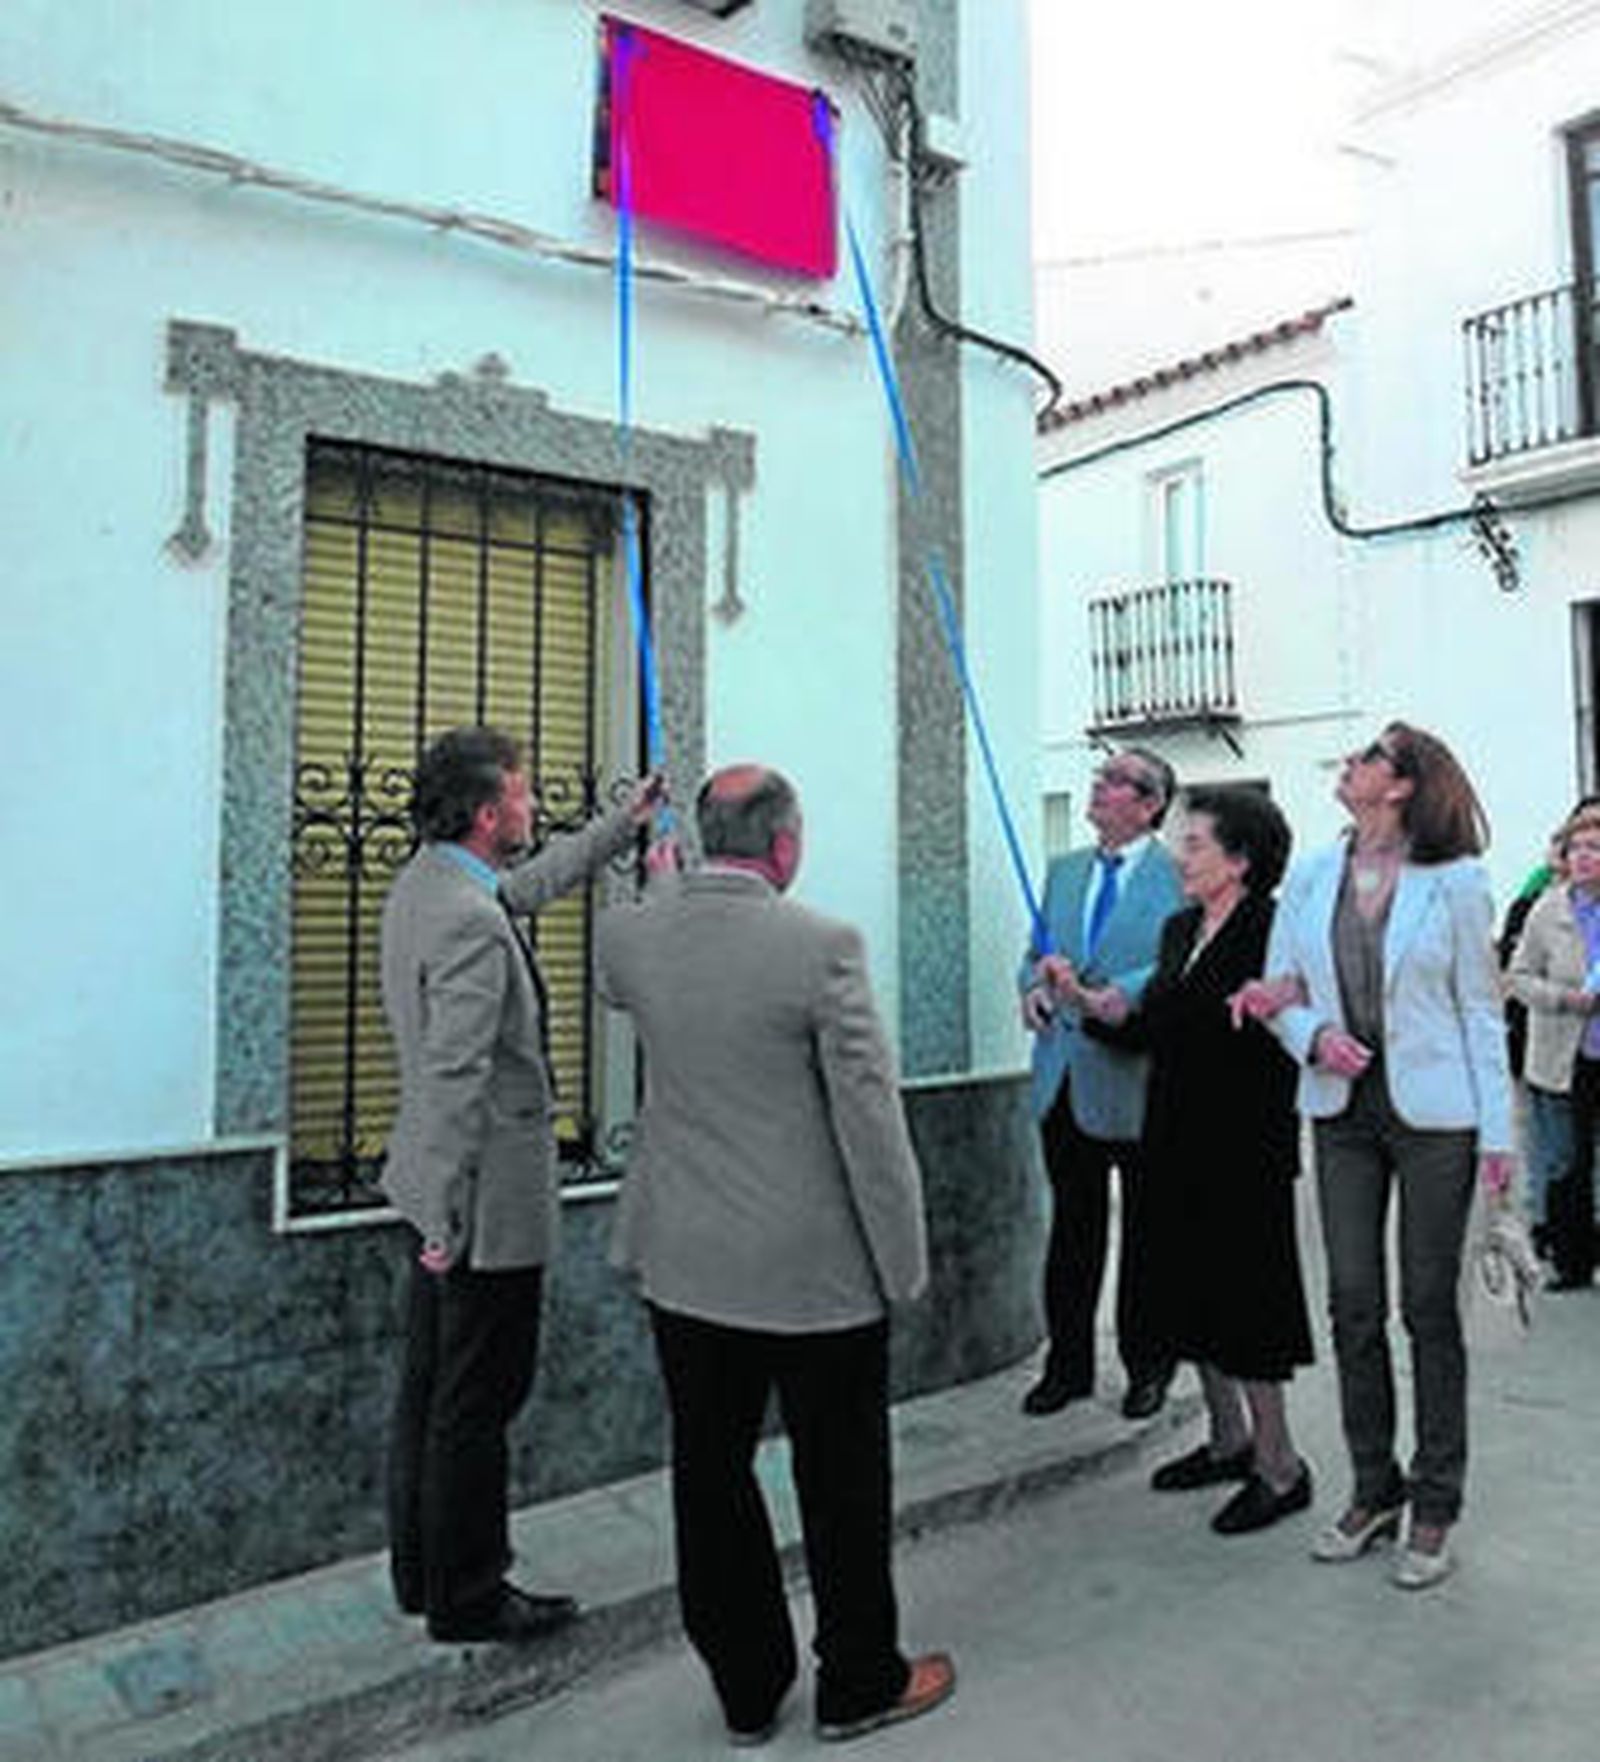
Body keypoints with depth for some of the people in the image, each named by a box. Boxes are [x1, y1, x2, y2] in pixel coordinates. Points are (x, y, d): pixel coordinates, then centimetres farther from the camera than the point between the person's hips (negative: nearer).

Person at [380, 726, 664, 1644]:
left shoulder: (427, 882, 7)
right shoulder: (470, 922, -24)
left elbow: (531, 883, 26)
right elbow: (453, 1080, -26)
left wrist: (623, 826, 31)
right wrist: (444, 1220, -22)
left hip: (451, 1190, 11)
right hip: (489, 1197, -10)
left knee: (433, 1386, 20)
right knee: (477, 1401, 5)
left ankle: (423, 1569, 36)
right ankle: (466, 1598, 22)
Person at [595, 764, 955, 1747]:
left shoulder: (630, 935, -5)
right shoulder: (823, 947, -19)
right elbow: (872, 1119, -16)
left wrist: (667, 885, 24)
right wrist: (905, 1261, -5)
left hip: (685, 1262, 5)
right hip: (817, 1269, -4)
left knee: (713, 1475, 17)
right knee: (841, 1480, 15)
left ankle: (747, 1689, 34)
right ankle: (859, 1683, 34)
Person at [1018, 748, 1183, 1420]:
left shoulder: (1177, 875, -7)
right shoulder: (1064, 871, 13)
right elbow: (1036, 953, 17)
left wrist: (1109, 997, -29)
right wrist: (1034, 985, -4)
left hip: (1138, 1079, -5)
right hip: (1065, 1077, 5)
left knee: (1146, 1232, 11)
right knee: (1072, 1226, 14)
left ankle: (1148, 1365, 28)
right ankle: (1067, 1364, 27)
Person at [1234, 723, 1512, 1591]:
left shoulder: (1454, 881, -5)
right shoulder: (1311, 877, 5)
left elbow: (1481, 1010, -3)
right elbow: (1279, 990, 9)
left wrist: (1497, 1131, -6)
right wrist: (1314, 1036, -12)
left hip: (1433, 1112, -3)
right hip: (1342, 1106, 4)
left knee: (1429, 1307, 6)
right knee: (1353, 1307, 9)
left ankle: (1435, 1505, 22)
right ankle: (1374, 1490, 26)